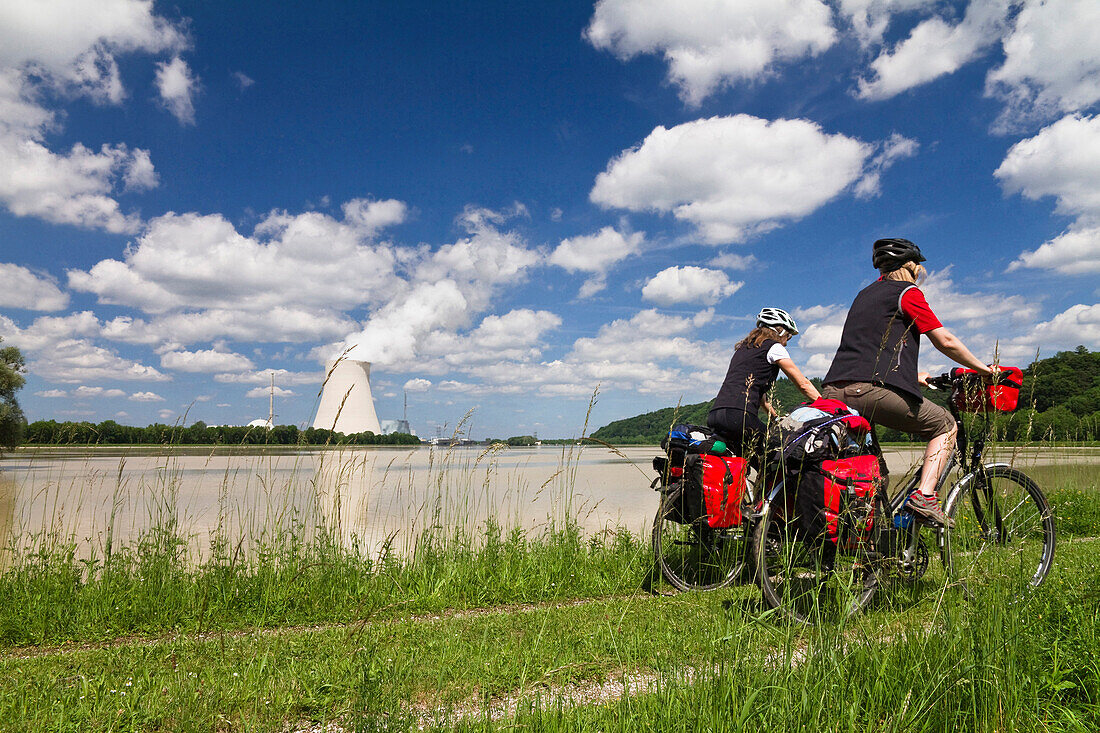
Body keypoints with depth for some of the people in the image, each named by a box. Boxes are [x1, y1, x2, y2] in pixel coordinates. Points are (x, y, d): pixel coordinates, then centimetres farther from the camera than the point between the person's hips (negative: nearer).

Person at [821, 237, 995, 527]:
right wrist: (985, 369, 17)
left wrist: (914, 376, 45)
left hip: (834, 390, 7)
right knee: (945, 426, 11)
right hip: (871, 389, -7)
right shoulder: (907, 292, 6)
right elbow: (945, 342, 3)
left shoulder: (866, 293, 29)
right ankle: (925, 497, -4)